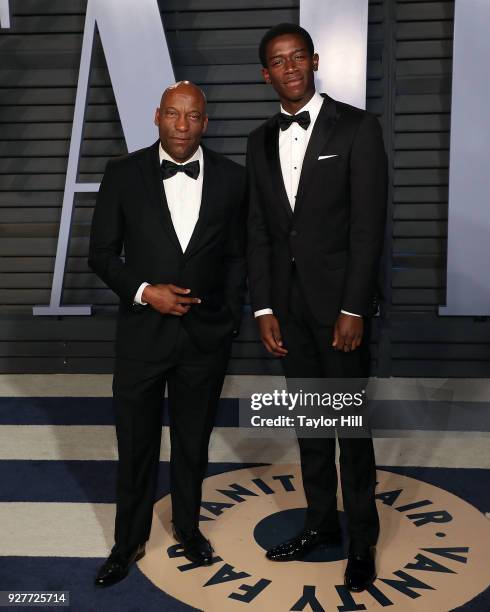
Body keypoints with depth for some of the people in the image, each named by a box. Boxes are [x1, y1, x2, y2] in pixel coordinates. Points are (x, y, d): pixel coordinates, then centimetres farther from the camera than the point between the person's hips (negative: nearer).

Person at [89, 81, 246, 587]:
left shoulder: (231, 178, -1)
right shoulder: (123, 173, -4)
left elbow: (237, 255, 5)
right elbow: (102, 253, 0)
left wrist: (231, 318, 1)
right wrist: (143, 292, -14)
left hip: (206, 336, 1)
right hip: (141, 332, 0)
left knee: (193, 441, 17)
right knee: (135, 444, 12)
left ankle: (187, 526, 41)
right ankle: (129, 540, 34)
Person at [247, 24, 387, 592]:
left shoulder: (356, 127, -5)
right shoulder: (261, 141, 9)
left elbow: (368, 225, -10)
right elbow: (258, 231, 7)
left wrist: (353, 309, -15)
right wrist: (264, 308, 1)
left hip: (339, 301, -4)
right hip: (287, 304, 5)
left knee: (352, 423, 5)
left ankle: (362, 539, 22)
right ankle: (321, 521, 32)